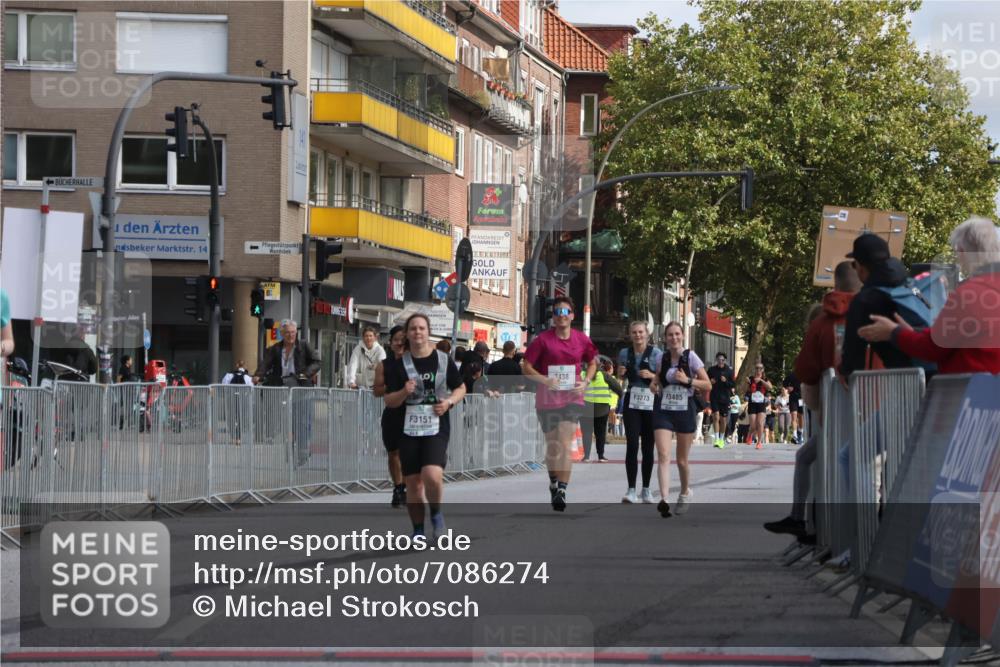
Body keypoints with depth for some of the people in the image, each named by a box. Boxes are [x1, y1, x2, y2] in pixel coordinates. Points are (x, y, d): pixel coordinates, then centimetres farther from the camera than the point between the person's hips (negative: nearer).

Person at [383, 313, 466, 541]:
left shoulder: (443, 360, 4)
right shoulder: (398, 364, 3)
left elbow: (460, 388, 15)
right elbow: (388, 400, 3)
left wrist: (449, 402, -4)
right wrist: (404, 392, -17)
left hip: (437, 428, -1)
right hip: (408, 429, 1)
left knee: (432, 475, -21)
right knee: (413, 482, 4)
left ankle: (436, 513, 7)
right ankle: (418, 530, 20)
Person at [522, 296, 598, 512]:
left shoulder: (582, 339, 2)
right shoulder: (543, 339, -5)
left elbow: (592, 362, 18)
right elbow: (527, 367, -3)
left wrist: (585, 382, 0)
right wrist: (545, 380, -18)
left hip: (572, 398, 0)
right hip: (547, 398, 0)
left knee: (565, 445, -14)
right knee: (552, 446, 12)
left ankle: (562, 491, -19)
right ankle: (553, 483, 37)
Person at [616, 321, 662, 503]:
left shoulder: (656, 353, -1)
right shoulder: (625, 353, 7)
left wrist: (652, 375, -18)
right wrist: (620, 373, -1)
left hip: (651, 404, -1)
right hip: (632, 403, 1)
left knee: (648, 447, 6)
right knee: (632, 445, -10)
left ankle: (646, 489, 16)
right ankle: (631, 490, -9)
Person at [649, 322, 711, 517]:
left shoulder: (690, 357, -5)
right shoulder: (662, 358, 4)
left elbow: (707, 385, -5)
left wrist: (688, 380, -20)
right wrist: (654, 384, 1)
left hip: (685, 410, -2)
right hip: (663, 411, 2)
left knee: (682, 460, 10)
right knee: (663, 455, -16)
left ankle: (685, 492, 36)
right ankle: (663, 499, -25)